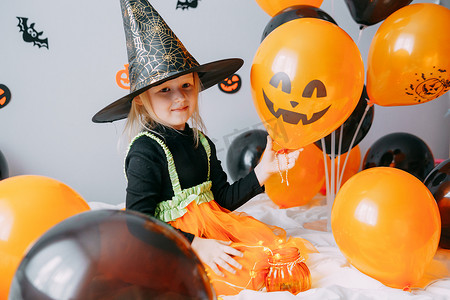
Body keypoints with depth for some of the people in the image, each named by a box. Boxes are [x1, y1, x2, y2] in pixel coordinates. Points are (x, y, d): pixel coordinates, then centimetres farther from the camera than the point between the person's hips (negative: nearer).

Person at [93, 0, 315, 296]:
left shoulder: (201, 142, 7)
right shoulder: (146, 152, -17)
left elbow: (224, 198, 9)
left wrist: (264, 170, 1)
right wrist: (195, 245, -22)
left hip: (214, 223, 7)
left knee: (277, 245, -5)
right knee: (243, 275, -24)